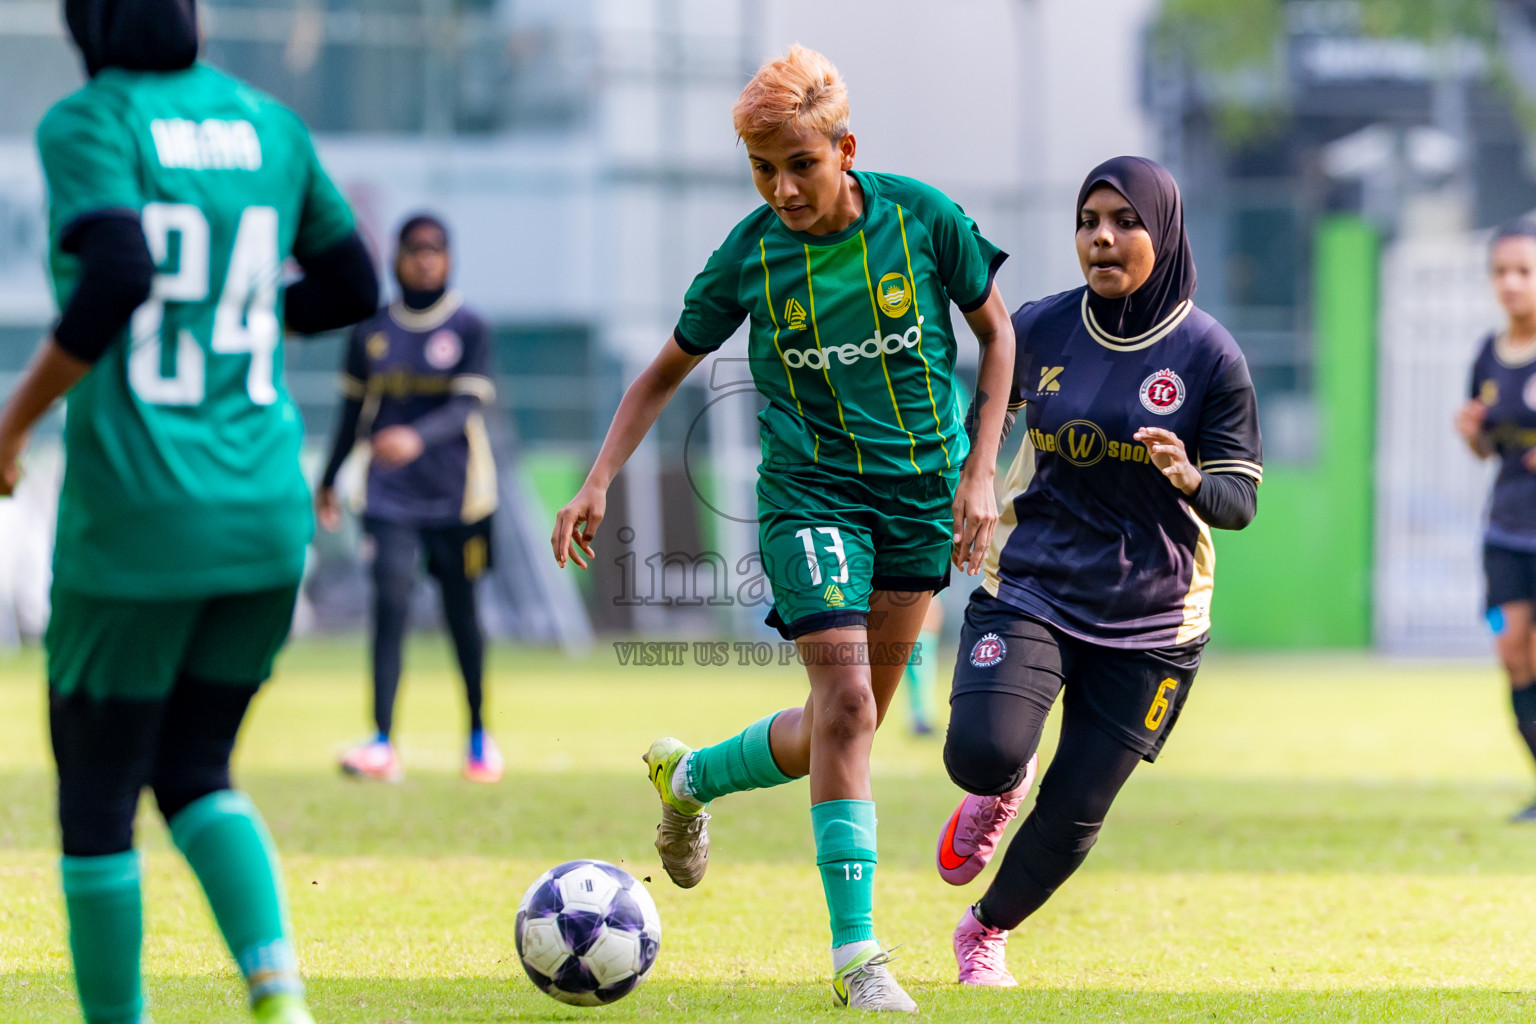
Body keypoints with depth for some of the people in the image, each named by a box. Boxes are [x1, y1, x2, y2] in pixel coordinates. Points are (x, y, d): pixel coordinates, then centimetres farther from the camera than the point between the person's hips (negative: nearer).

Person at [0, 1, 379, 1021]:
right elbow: (355, 287, 18)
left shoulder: (88, 124, -9)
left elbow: (119, 273, -25)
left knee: (96, 797, 11)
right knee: (193, 775, 19)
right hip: (266, 516, 5)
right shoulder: (270, 125, 9)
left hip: (136, 521, -5)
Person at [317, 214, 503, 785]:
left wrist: (417, 438, -33)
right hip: (391, 497, 1)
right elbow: (354, 408, 15)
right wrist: (328, 480, 19)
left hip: (456, 496, -1)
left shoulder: (469, 329, -3)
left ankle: (479, 733, 26)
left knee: (461, 611, 8)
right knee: (390, 604, -13)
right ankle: (382, 744, -19)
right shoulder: (371, 331, 5)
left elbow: (468, 406, -15)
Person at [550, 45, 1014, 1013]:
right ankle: (857, 954, -15)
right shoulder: (751, 255, -9)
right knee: (844, 700, -19)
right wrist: (598, 483, -5)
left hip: (921, 493, 2)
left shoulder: (922, 217, -10)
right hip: (811, 490, -2)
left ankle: (688, 778, 36)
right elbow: (667, 371, 5)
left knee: (845, 726, 8)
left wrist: (980, 472, -2)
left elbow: (995, 331, 4)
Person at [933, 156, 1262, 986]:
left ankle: (986, 931, 32)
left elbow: (1240, 501, -7)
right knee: (982, 753, -24)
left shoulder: (1209, 355, -8)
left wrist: (1188, 477, -27)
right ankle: (998, 790, 15)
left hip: (1148, 621, -1)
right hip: (1031, 588, 1)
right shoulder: (1039, 330, -2)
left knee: (1074, 813, 2)